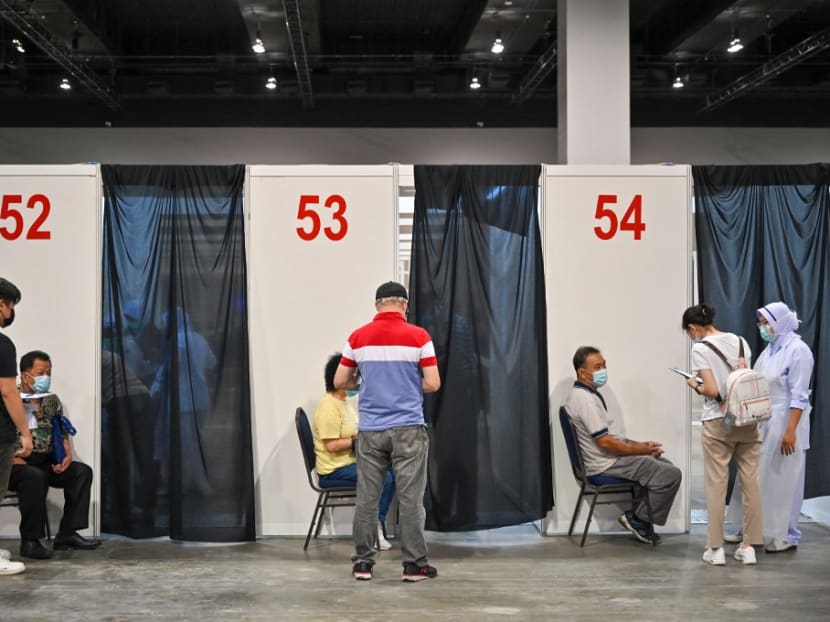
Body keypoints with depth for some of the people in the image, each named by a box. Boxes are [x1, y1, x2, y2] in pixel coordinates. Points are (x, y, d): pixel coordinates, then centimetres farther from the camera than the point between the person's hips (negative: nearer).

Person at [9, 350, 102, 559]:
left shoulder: (52, 401, 11)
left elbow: (62, 434, 17)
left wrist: (67, 455, -2)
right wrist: (17, 461, -25)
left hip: (45, 461, 7)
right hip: (17, 464, -7)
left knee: (82, 472, -11)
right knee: (35, 477, -37)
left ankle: (67, 533, -9)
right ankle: (29, 541, -25)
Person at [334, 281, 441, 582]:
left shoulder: (358, 337, 2)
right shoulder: (418, 336, -6)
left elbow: (340, 381, 7)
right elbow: (432, 384, -7)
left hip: (370, 429, 3)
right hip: (407, 428, -2)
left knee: (367, 497, 8)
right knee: (410, 498, 2)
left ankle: (363, 562, 12)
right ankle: (414, 564, 5)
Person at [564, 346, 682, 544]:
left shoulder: (585, 394, 11)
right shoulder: (586, 400, -22)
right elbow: (605, 442, -25)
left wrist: (640, 444, 8)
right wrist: (641, 450, -15)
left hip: (611, 457, 11)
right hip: (607, 464, -11)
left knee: (665, 465, 19)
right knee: (671, 475, -13)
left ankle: (640, 517, 15)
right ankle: (638, 519, 0)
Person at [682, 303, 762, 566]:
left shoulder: (700, 349, -9)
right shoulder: (740, 341, 7)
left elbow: (712, 390, -15)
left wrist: (695, 386, 4)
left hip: (718, 422, -5)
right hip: (747, 420, 5)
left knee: (716, 485, 3)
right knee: (750, 483, 7)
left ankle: (716, 549, 7)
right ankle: (748, 547, 12)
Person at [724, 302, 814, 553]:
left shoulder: (797, 349, -12)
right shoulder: (770, 349, 11)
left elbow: (799, 395, -16)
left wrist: (790, 430, -21)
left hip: (785, 424, -7)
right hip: (764, 423, 8)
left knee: (783, 480, 1)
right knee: (756, 476, 11)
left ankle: (787, 536, 12)